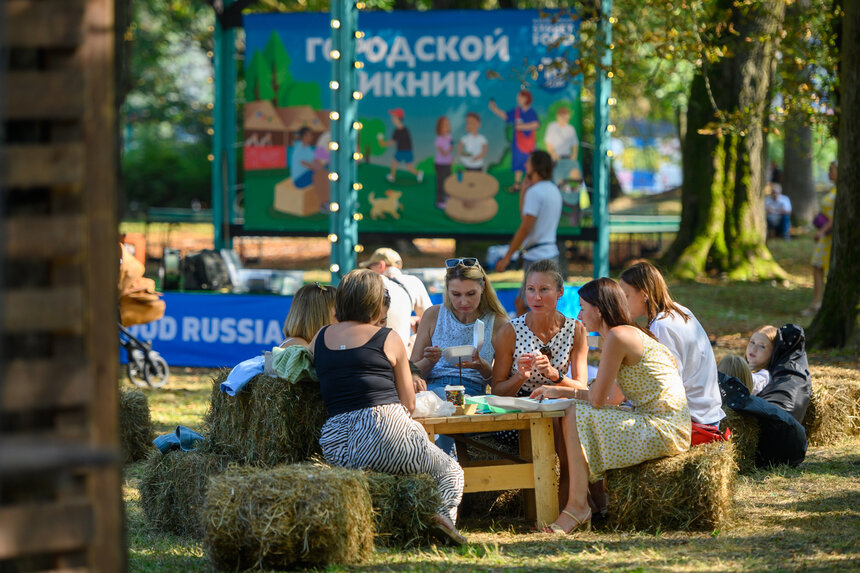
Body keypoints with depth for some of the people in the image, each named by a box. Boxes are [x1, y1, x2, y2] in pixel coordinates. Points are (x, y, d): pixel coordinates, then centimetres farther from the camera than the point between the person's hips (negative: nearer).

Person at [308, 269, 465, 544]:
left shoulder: (320, 338, 14)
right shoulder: (388, 340, 4)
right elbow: (409, 404, 8)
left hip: (334, 448, 4)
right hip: (387, 432, -4)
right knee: (450, 470, 18)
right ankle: (444, 513, -12)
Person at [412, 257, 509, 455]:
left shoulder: (498, 323, 7)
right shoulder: (433, 316, 12)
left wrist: (482, 366, -13)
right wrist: (430, 361, -10)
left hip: (474, 393, -1)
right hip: (432, 388, 1)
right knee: (441, 394, -37)